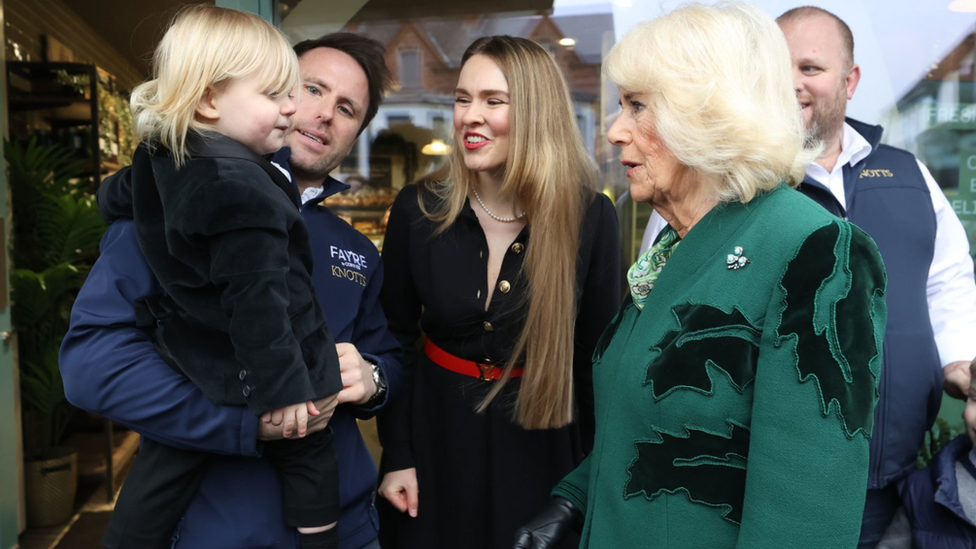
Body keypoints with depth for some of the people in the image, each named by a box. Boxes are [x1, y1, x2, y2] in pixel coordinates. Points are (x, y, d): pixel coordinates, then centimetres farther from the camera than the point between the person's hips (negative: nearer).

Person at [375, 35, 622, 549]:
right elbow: (395, 341, 0)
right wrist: (396, 457, -3)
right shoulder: (417, 210, -9)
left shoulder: (590, 216, -12)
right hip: (435, 436, 2)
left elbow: (598, 355, -5)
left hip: (540, 445, -1)